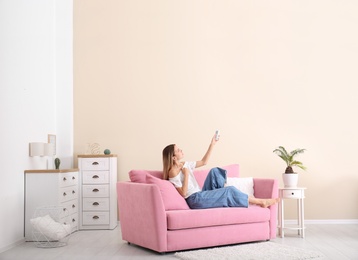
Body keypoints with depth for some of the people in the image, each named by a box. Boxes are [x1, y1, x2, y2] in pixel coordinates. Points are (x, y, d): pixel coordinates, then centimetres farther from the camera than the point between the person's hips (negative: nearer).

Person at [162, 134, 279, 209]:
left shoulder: (185, 164, 11)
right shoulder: (173, 171, -15)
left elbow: (203, 162, 20)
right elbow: (183, 193, -20)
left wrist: (212, 144, 16)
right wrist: (186, 174, -20)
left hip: (201, 195, 9)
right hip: (195, 200, -9)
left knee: (214, 171, -1)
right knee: (230, 190, -12)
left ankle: (225, 194, -6)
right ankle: (260, 202, -2)